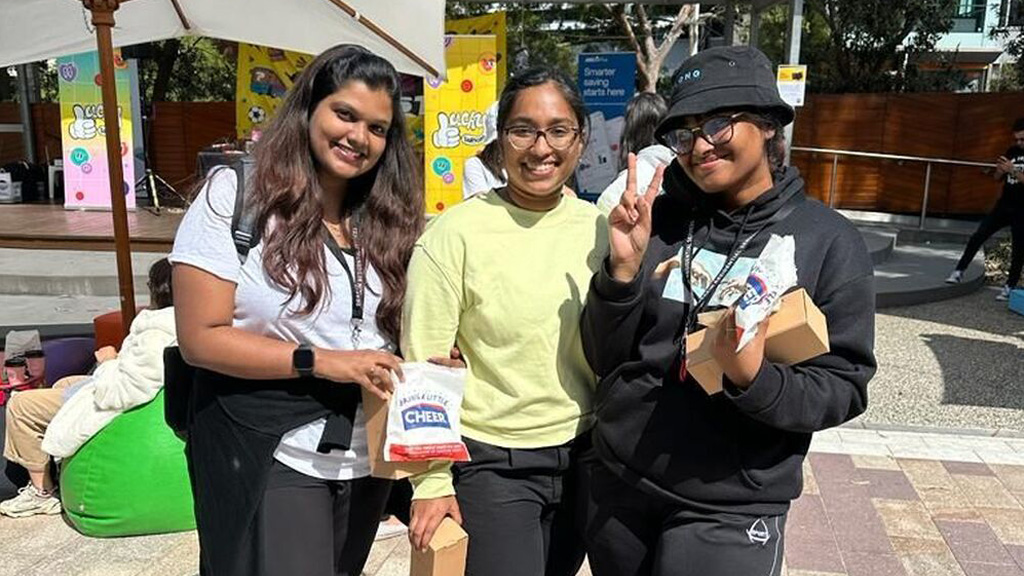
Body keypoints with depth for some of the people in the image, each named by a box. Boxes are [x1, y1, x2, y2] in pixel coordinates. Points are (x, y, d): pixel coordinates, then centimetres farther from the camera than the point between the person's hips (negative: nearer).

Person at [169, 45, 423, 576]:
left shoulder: (387, 218, 5)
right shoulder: (235, 197, -10)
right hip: (268, 456, -5)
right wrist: (321, 361, -22)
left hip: (367, 459, 6)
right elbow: (200, 337, -14)